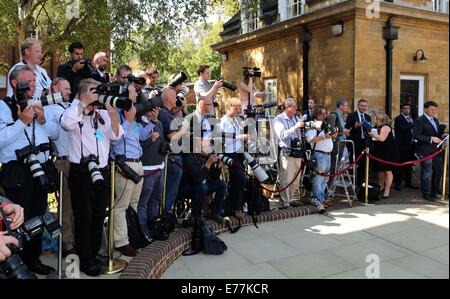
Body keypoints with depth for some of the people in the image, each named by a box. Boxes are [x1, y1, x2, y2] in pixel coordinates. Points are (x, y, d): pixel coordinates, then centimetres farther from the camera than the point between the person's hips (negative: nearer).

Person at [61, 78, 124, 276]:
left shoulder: (103, 114, 11)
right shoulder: (76, 112, -3)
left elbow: (116, 136, 2)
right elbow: (66, 123, -26)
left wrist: (113, 116, -13)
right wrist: (85, 103, -19)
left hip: (101, 171, 6)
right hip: (81, 172, -5)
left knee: (99, 215, 14)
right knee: (84, 217, 2)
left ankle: (95, 253, 28)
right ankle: (85, 260, 11)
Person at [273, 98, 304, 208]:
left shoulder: (296, 118, 15)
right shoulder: (279, 119, -5)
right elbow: (282, 135, -18)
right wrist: (295, 127, -21)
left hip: (297, 151, 7)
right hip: (286, 152, -7)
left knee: (296, 178, 13)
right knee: (286, 178, -6)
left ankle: (295, 199, 25)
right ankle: (285, 202, 2)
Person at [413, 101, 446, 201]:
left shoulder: (435, 120, 16)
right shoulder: (420, 120, -10)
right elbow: (416, 135, -19)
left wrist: (441, 136, 2)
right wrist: (431, 139, -21)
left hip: (436, 150, 8)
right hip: (426, 151, -8)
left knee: (439, 171, 13)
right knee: (427, 173, 0)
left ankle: (435, 192, 28)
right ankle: (427, 194, 12)